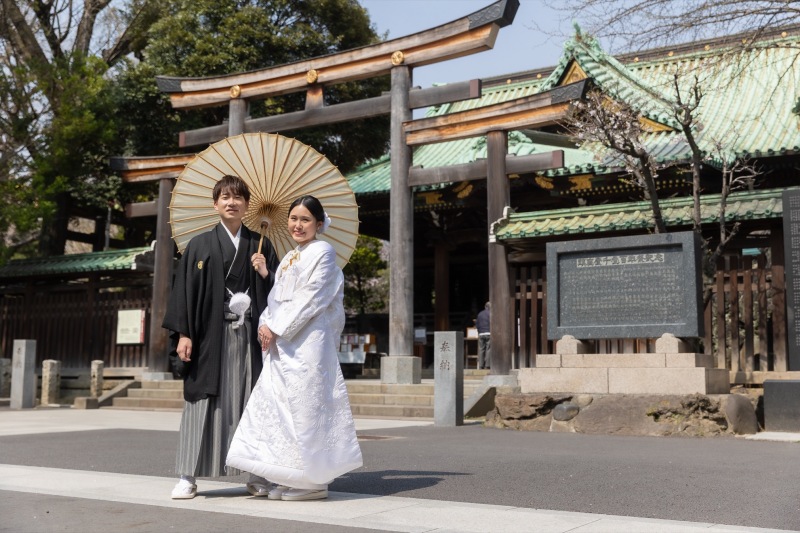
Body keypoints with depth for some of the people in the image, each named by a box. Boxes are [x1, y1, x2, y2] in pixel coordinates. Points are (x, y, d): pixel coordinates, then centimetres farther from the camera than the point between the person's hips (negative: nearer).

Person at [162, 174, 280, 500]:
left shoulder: (260, 247, 11)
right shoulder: (199, 246, 6)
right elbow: (184, 290, 1)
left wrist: (265, 273, -9)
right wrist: (183, 333, -6)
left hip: (250, 335, 2)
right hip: (211, 335, -1)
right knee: (205, 401, -1)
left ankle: (256, 474, 12)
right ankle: (188, 476, 6)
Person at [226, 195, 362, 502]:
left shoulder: (322, 252, -4)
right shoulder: (290, 258, 21)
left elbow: (311, 299, -13)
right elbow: (276, 298, 19)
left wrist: (277, 328, -13)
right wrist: (265, 325, 0)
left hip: (308, 342, -8)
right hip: (281, 344, 8)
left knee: (306, 406, -6)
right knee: (281, 404, 6)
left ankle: (314, 481, 3)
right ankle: (292, 478, 14)